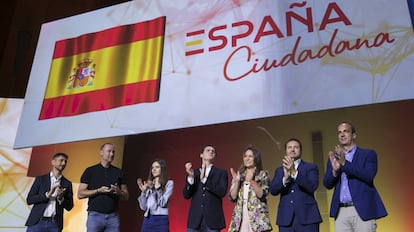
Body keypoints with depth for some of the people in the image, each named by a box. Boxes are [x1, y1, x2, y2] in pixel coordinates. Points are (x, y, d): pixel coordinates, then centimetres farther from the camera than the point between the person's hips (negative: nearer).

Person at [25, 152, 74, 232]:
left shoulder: (67, 184, 10)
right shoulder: (40, 179, 7)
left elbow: (69, 206, 10)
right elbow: (29, 200, 0)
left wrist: (61, 198, -10)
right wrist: (47, 194, -14)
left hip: (55, 224, 1)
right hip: (37, 222, -1)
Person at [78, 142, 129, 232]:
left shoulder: (118, 172, 10)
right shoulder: (90, 171, 3)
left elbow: (126, 196, 12)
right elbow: (80, 194, -2)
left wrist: (119, 192, -10)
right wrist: (99, 190, -14)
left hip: (113, 216, 2)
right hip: (95, 215, -2)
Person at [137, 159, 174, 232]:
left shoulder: (169, 183, 2)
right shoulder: (149, 185, 14)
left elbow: (163, 203, -9)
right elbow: (143, 207, 9)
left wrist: (157, 187, -13)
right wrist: (143, 191, -1)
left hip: (161, 220, -4)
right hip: (147, 220, 4)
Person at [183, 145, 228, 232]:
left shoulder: (221, 173, 8)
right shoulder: (193, 173, 13)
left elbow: (222, 192, -8)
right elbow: (186, 195, 4)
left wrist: (204, 179, -16)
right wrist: (190, 176, -12)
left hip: (212, 220, -2)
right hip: (195, 220, 2)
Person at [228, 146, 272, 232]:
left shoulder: (263, 174, 4)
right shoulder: (239, 175, 12)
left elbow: (261, 195, -9)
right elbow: (232, 197, 5)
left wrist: (252, 180, -21)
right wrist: (237, 181, -8)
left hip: (257, 217, -3)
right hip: (240, 217, 3)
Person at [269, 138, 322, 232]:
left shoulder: (311, 167, 8)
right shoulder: (279, 170, 16)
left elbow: (312, 187, -9)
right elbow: (273, 190, 2)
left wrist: (294, 172, -21)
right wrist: (285, 177, -16)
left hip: (307, 216, -2)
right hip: (286, 218, 2)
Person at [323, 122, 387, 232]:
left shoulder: (368, 154, 5)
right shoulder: (334, 157, 15)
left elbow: (369, 176, -12)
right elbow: (327, 184, 8)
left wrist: (345, 163, -18)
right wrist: (335, 170, -11)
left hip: (362, 211, -3)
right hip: (341, 212, 3)